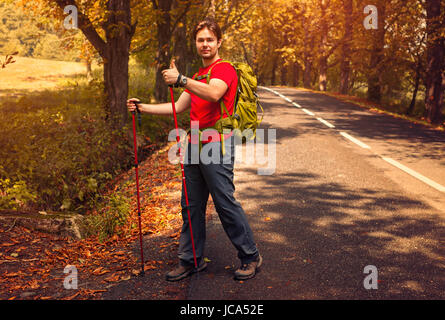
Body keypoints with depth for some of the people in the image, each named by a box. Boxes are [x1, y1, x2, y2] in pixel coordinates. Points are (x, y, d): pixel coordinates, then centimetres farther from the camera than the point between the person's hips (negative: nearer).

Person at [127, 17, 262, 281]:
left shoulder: (225, 69, -5)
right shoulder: (198, 77, 23)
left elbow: (214, 93, -27)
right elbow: (179, 108, 23)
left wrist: (181, 79, -34)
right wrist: (143, 108, 19)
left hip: (217, 145, -8)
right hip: (194, 146, 8)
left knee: (226, 203, -6)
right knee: (192, 206, 10)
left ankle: (251, 257, 9)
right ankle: (191, 260, 20)